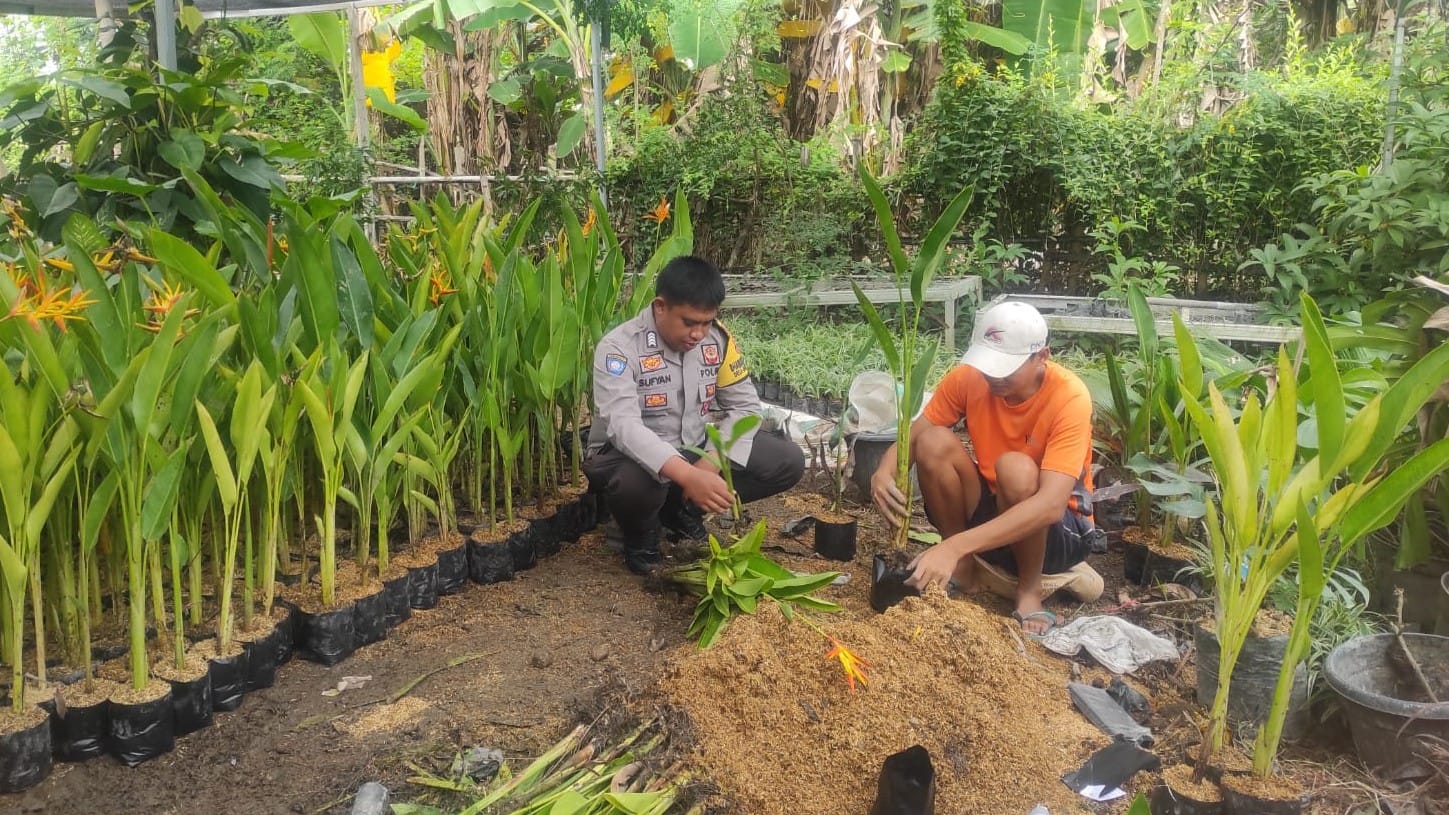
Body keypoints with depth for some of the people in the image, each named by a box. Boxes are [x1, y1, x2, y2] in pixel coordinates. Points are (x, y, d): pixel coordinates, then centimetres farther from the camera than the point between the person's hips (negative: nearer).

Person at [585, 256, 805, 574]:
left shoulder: (718, 338, -6)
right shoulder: (619, 348, -23)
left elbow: (744, 405, -4)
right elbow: (624, 427, -36)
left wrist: (710, 466, -21)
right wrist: (689, 476, -49)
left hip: (696, 448, 6)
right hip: (632, 455, -5)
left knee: (788, 461, -8)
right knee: (637, 482, -42)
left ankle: (683, 509, 8)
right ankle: (641, 536, -3)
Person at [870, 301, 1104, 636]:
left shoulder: (1069, 397, -27)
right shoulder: (969, 377, -14)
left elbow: (1050, 505, -38)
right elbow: (913, 436, -8)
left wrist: (954, 546, -47)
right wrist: (884, 473, -34)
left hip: (1059, 530, -4)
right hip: (992, 513, 4)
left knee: (1016, 468, -35)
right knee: (934, 443, -22)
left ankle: (1029, 589, -11)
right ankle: (964, 567, -4)